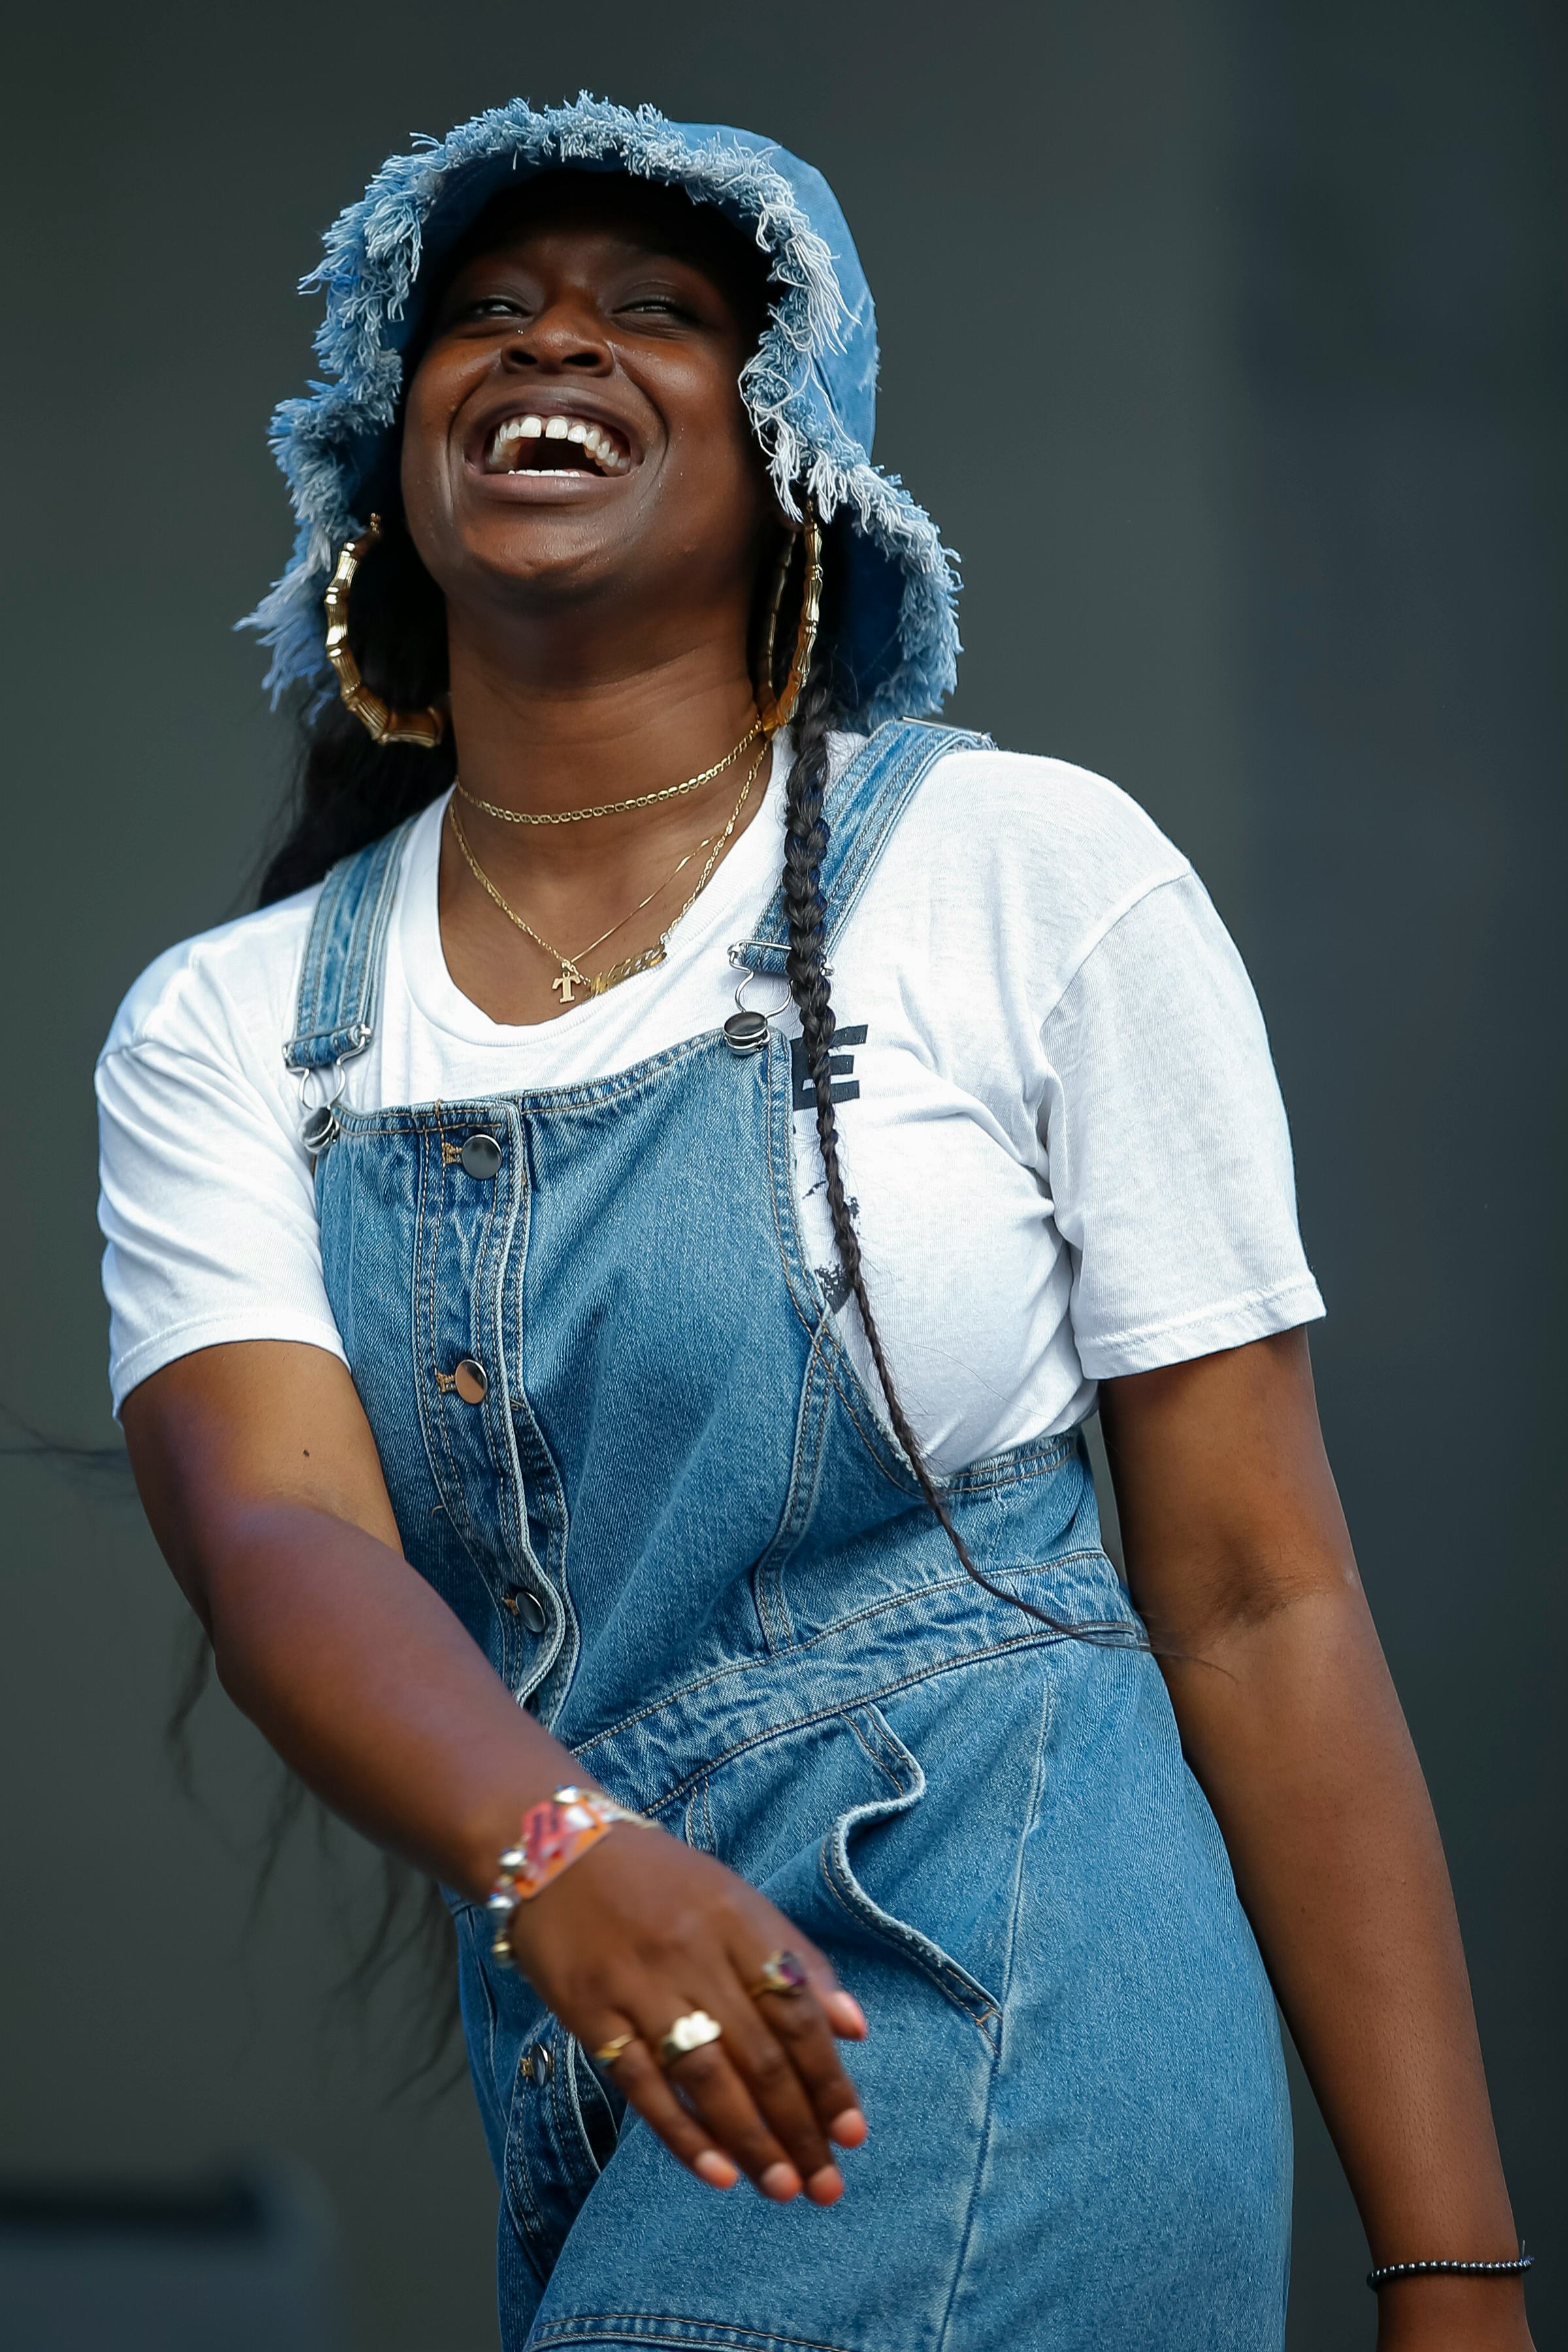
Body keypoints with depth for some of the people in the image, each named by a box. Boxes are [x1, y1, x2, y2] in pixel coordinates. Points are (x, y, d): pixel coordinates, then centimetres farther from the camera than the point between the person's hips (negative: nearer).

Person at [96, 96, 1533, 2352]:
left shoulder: (1033, 875, -1)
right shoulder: (225, 1031, 8)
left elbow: (1257, 1595, -2)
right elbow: (272, 1529, -9)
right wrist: (561, 1863, -32)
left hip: (1000, 2007, -4)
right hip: (579, 2118, 4)